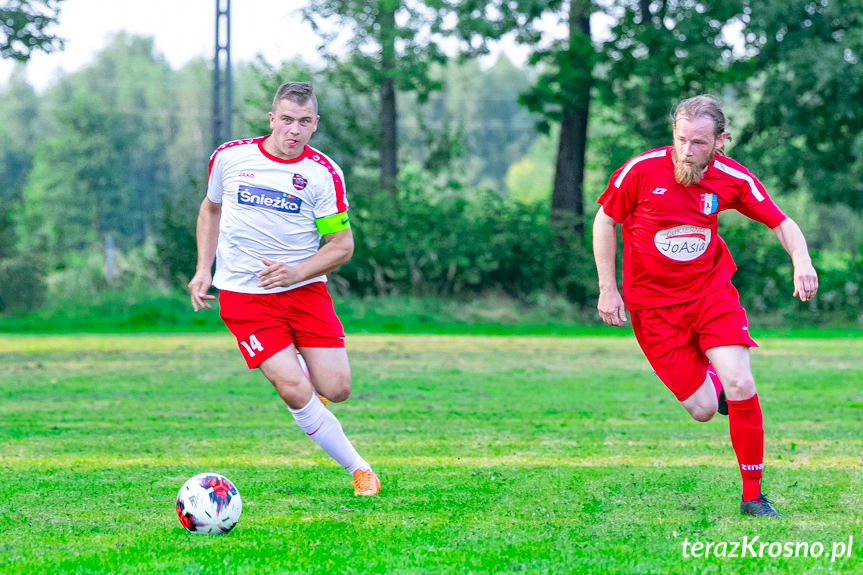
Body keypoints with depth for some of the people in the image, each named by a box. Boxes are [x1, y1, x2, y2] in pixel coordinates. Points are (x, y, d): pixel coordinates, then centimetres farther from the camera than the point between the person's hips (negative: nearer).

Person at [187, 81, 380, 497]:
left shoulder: (323, 174, -5)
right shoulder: (229, 157, -2)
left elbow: (342, 244, -2)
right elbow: (211, 209, 16)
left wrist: (296, 272, -17)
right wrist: (203, 269, 6)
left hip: (304, 289, 1)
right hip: (243, 295, -1)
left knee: (335, 390, -7)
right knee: (296, 392, -16)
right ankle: (357, 467, -1)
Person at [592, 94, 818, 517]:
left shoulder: (733, 179, -10)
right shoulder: (642, 171, -16)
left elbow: (782, 224, 0)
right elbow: (605, 221, -1)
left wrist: (801, 262, -21)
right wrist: (607, 288, -5)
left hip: (712, 291, 1)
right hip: (653, 303, -1)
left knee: (741, 386, -17)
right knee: (702, 410, -6)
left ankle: (753, 497, -2)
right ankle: (710, 380, 34)